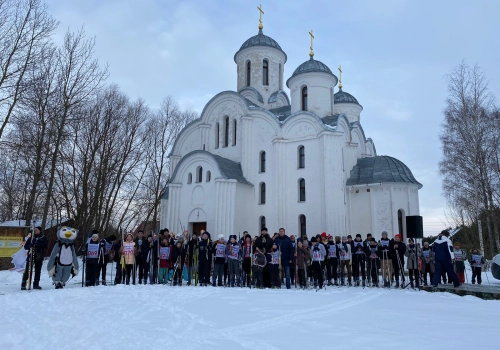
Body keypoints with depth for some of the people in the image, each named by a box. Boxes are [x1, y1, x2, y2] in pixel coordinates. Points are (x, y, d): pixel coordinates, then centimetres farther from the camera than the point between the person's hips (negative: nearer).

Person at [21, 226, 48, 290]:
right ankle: (23, 285, 0)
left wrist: (36, 243, -21)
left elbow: (44, 245, -12)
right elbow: (25, 247, 5)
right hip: (30, 256, 0)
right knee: (27, 270, -5)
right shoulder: (31, 237, 8)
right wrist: (30, 245, -17)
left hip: (39, 257, 0)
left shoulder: (43, 238, 5)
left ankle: (36, 284, 16)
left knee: (38, 271, 6)